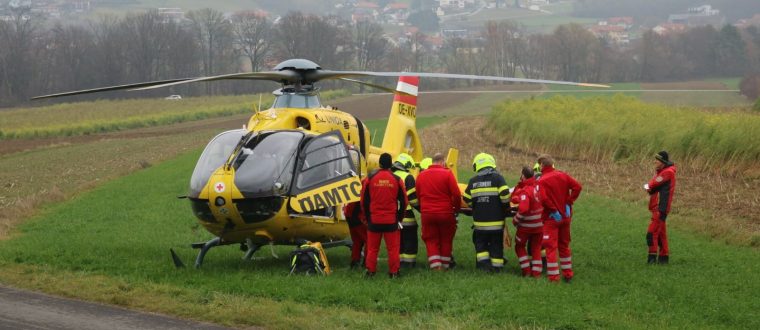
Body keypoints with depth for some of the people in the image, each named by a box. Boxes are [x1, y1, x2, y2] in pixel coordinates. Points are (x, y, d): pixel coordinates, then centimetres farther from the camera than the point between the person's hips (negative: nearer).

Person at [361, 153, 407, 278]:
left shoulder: (370, 179, -2)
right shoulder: (396, 180, -2)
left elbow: (364, 201, 4)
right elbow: (403, 202, 3)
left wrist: (367, 217, 15)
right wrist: (399, 218, 15)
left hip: (374, 220, 1)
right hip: (391, 221, -1)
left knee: (372, 248, 8)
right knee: (393, 248, 3)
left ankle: (370, 271, 9)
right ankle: (394, 272, 3)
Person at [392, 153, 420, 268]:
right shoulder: (408, 177, -10)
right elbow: (413, 198, -13)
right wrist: (420, 208, -1)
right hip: (406, 215, -6)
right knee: (410, 240, 2)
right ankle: (409, 262, 1)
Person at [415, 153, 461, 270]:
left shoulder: (421, 176, 4)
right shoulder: (447, 174, -8)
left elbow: (418, 195, 11)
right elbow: (456, 194, -10)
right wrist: (456, 208, 7)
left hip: (427, 214, 2)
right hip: (445, 213, -2)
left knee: (431, 240, 7)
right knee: (446, 240, 13)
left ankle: (435, 265, -6)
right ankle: (444, 265, 18)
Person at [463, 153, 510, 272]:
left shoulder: (473, 181, 3)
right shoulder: (497, 178, -8)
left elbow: (467, 199, 6)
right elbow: (505, 195, -17)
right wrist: (506, 207, 2)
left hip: (480, 220, 2)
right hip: (496, 220, -2)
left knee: (480, 243, 16)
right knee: (496, 244, 8)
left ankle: (483, 262, 0)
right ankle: (497, 266, 8)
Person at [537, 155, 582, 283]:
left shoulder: (542, 181, -15)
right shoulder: (563, 175, 2)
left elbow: (543, 199, -27)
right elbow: (577, 187, -6)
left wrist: (553, 209, -14)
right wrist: (569, 201, -3)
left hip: (552, 218, -5)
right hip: (566, 215, 6)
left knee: (551, 247, -1)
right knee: (564, 246, 17)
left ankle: (553, 277, -5)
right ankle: (568, 274, 22)